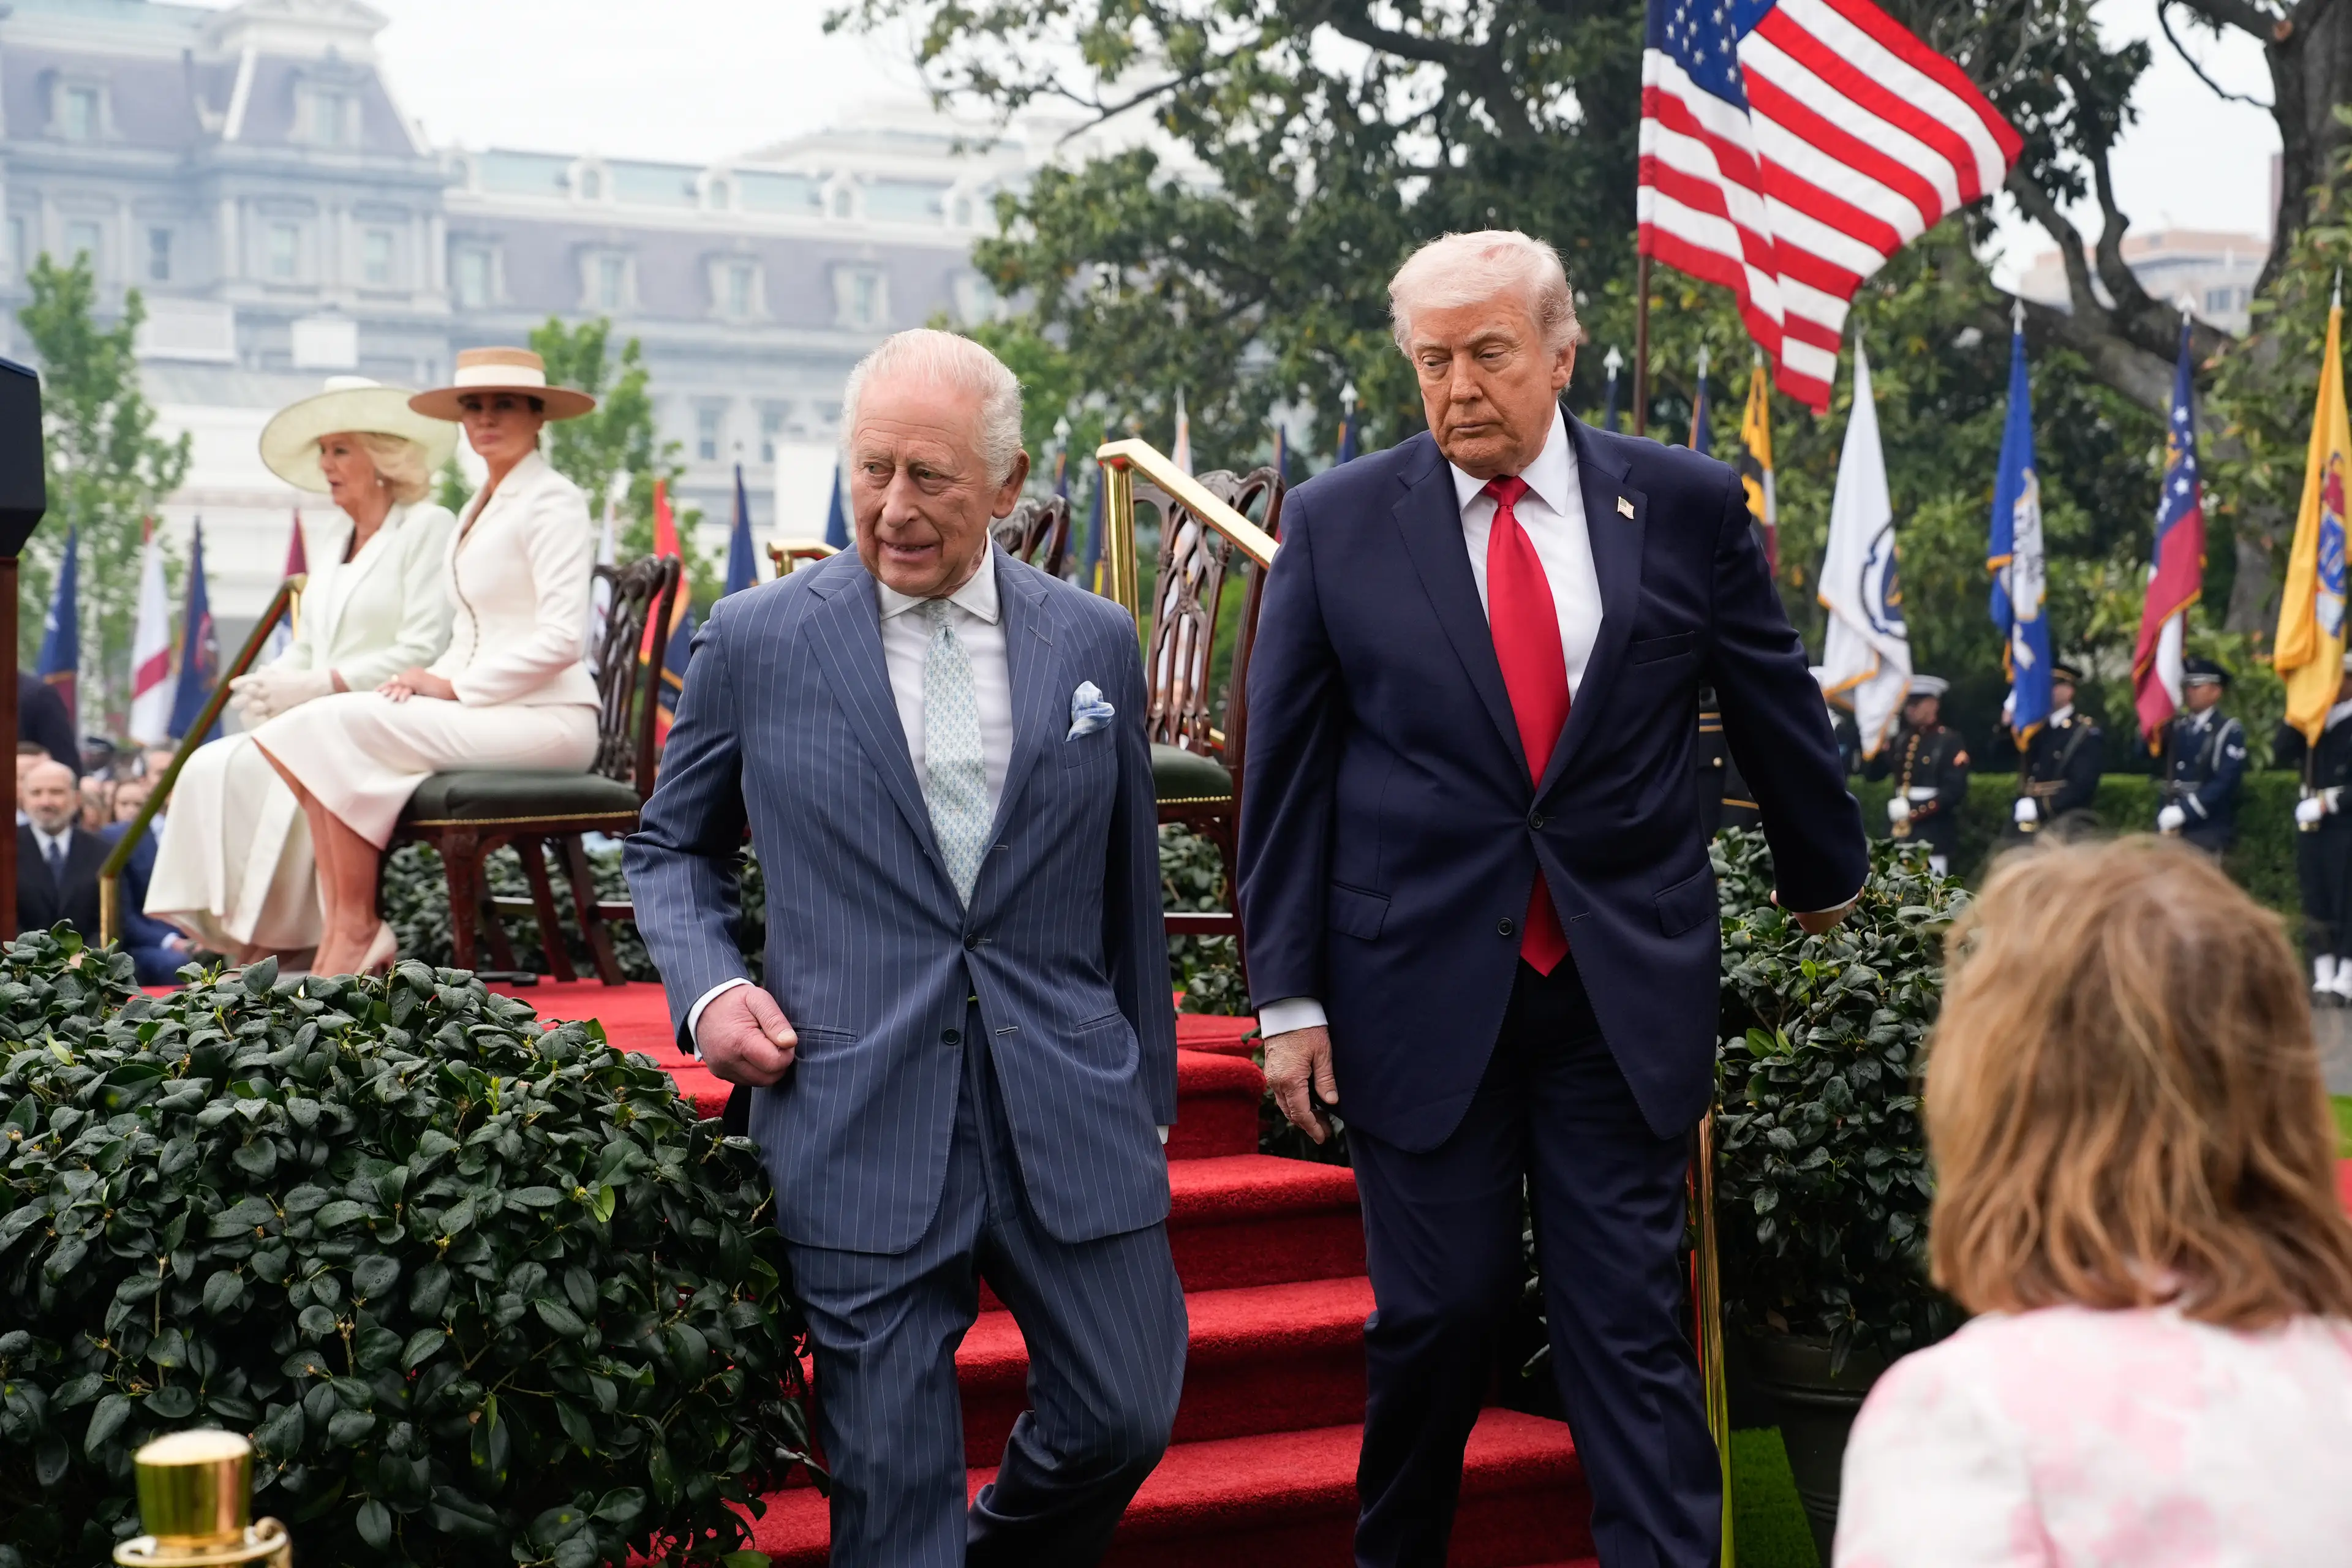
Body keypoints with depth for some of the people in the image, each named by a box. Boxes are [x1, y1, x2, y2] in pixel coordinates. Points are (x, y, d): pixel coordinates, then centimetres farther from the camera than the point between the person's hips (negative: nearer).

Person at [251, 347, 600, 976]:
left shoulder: (552, 500, -7)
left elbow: (562, 638, -17)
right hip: (482, 709, 8)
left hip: (545, 717, -8)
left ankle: (357, 934, -15)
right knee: (319, 730, -11)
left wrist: (454, 686, -15)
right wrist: (430, 679, 2)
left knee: (346, 725, -22)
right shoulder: (482, 505, 21)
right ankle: (341, 934, -16)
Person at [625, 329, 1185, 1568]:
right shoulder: (756, 642, 1)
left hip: (1069, 1108, 2)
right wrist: (707, 987, -5)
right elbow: (670, 848, 14)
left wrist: (1145, 1095, 16)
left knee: (1125, 1417, 6)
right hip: (858, 1125, -2)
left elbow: (1128, 886, 14)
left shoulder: (1095, 644, 7)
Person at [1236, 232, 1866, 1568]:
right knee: (1439, 1313, 6)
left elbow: (1776, 708, 16)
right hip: (1422, 991, 0)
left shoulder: (1687, 506, 2)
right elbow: (1287, 775, 2)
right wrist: (1289, 996, -1)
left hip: (1629, 992, 1)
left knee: (1634, 1324, 2)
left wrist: (1825, 876, 28)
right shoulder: (1336, 523, 0)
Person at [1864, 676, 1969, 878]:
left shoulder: (1950, 741, -3)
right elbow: (1871, 774, 12)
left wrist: (1914, 810, -16)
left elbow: (1955, 791, -11)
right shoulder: (1900, 739, 15)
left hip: (1933, 837, -6)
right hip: (1898, 833, 6)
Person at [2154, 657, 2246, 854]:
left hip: (2208, 829, -5)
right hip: (2170, 827, 5)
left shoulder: (2230, 732, -1)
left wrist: (2185, 811, -16)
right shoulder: (2175, 727, 16)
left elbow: (2224, 782, -11)